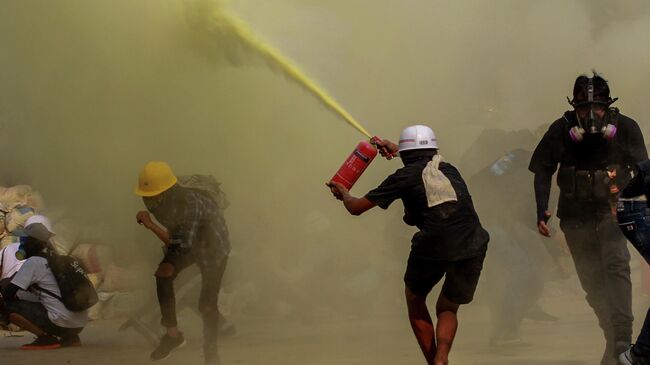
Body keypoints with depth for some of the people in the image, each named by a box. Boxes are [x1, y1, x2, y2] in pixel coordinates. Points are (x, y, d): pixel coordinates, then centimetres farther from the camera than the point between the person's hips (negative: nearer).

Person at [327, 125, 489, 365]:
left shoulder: (405, 176, 11)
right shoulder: (450, 169, 23)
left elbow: (356, 208, 18)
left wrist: (344, 195, 39)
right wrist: (395, 149, 62)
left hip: (432, 248, -3)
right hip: (473, 247, 3)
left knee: (415, 301, 25)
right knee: (447, 310, 22)